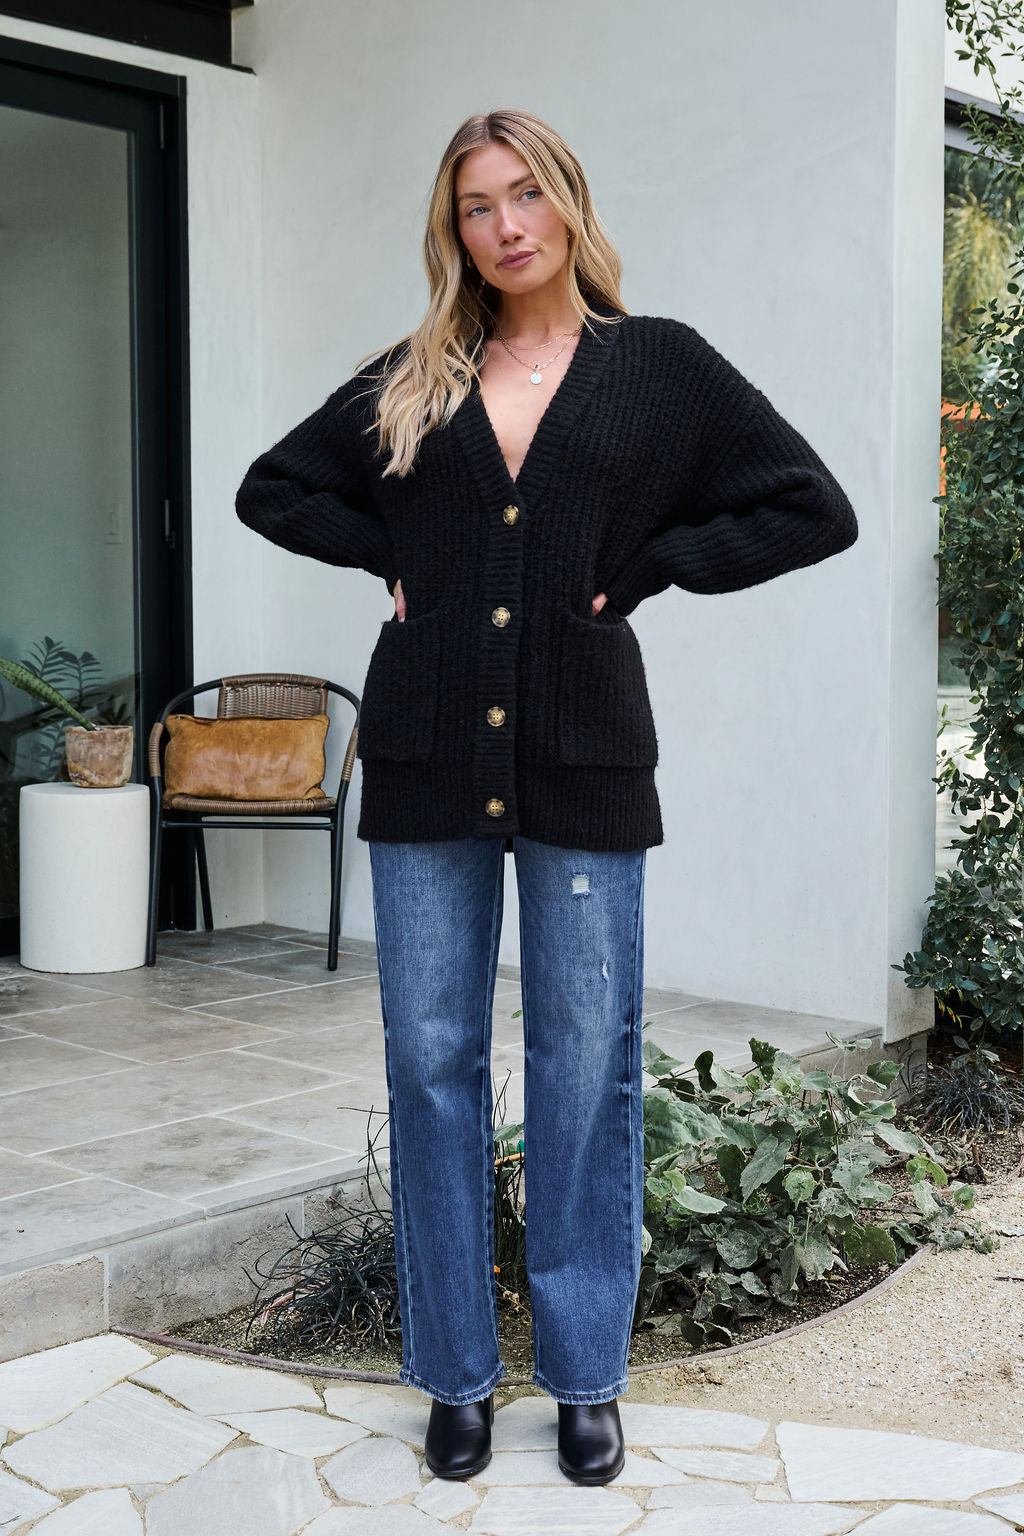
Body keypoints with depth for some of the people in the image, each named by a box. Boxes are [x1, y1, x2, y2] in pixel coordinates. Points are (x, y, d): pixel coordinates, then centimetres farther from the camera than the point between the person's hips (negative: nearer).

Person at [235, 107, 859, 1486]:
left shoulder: (658, 365, 5)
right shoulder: (410, 381, 11)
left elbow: (815, 511, 2)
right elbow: (272, 487, 20)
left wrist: (644, 565, -4)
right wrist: (392, 553, 5)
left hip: (584, 761, -2)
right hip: (428, 754, 2)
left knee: (587, 1061, 3)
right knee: (432, 1057, 5)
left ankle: (587, 1376, 18)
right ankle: (458, 1373, 19)